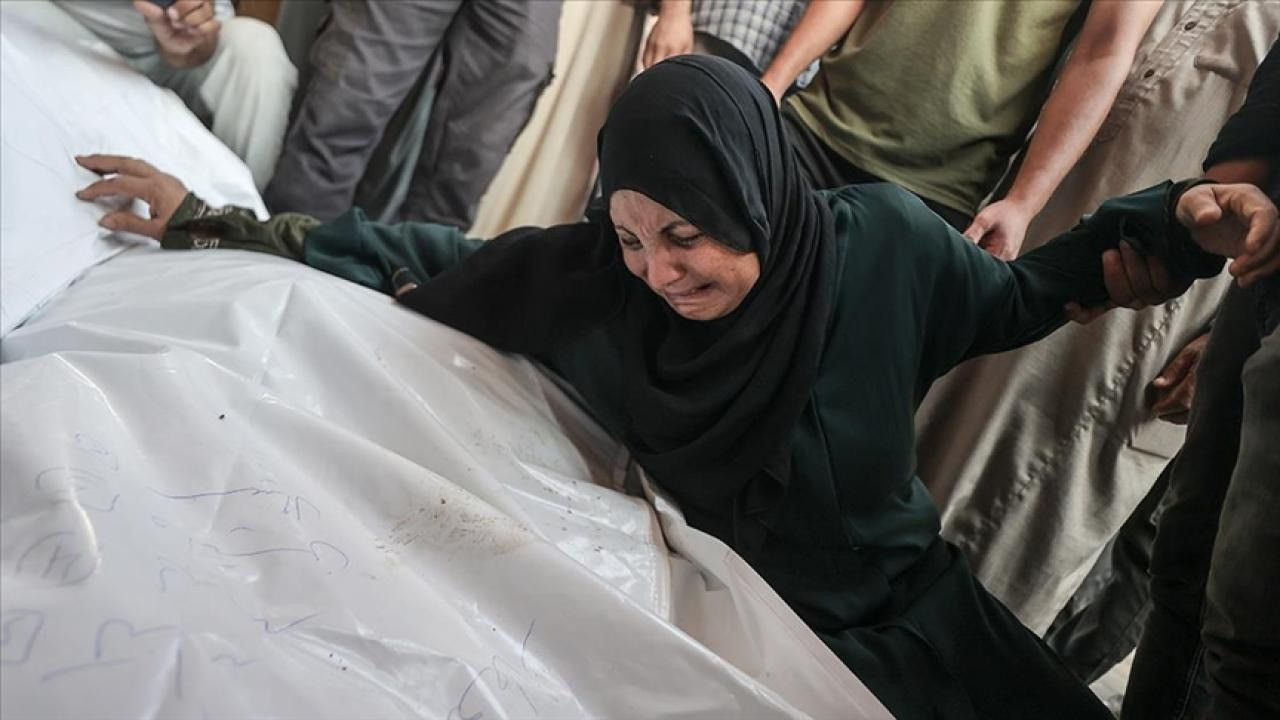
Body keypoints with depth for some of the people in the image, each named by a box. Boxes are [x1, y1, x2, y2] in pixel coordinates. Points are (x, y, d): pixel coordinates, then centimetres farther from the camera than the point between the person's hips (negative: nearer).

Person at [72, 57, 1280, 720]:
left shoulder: (884, 244, -19)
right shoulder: (588, 280, -20)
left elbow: (1017, 298, 1)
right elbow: (426, 265, -7)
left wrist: (1173, 224, -12)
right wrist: (206, 227, -6)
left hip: (901, 610, 2)